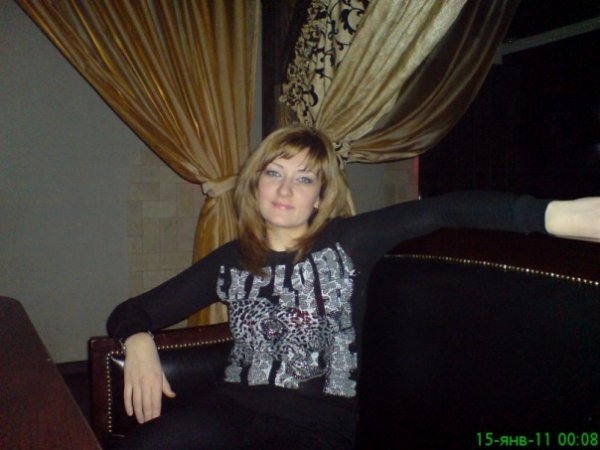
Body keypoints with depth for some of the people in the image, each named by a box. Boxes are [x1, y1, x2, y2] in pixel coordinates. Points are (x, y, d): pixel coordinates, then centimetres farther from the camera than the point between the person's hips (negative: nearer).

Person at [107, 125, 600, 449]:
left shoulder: (346, 243, 2)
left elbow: (441, 212, -13)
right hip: (237, 409, 2)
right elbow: (134, 310, 17)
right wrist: (139, 342, -7)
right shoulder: (229, 262, 11)